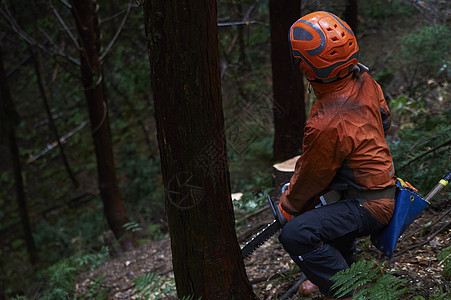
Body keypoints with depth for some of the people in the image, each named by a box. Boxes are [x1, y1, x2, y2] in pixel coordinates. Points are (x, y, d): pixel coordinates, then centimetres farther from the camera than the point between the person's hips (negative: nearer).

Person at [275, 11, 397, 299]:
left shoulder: (327, 124, -31)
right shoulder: (362, 78, -7)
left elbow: (311, 178, -14)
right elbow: (384, 117, 12)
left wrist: (288, 208, 5)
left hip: (369, 207, -10)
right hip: (385, 186, 10)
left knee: (296, 234, -24)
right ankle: (346, 269, 43)